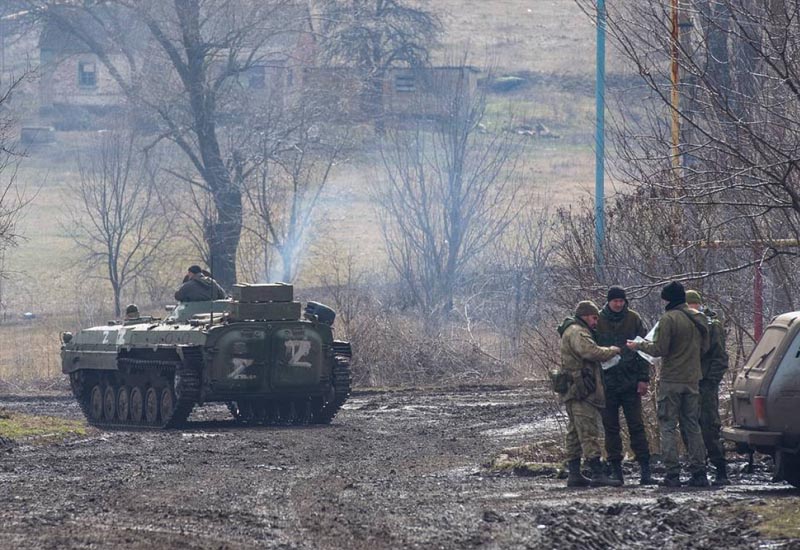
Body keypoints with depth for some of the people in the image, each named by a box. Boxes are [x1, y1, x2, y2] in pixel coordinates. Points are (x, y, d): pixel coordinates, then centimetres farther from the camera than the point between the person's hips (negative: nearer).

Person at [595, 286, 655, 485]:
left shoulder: (633, 319, 2)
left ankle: (645, 469, -3)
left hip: (631, 382, -1)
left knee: (636, 426, -2)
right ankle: (615, 468, 9)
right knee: (611, 427, 4)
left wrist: (644, 379, -4)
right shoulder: (598, 321, 1)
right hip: (607, 382, 1)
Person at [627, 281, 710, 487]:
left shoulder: (669, 319, -13)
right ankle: (699, 472, 8)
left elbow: (659, 350, -15)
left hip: (671, 381, -6)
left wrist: (639, 346, 1)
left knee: (668, 426, -1)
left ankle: (673, 474, -7)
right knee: (692, 426, 12)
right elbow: (704, 347, 16)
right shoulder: (699, 319, 9)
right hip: (693, 380, 6)